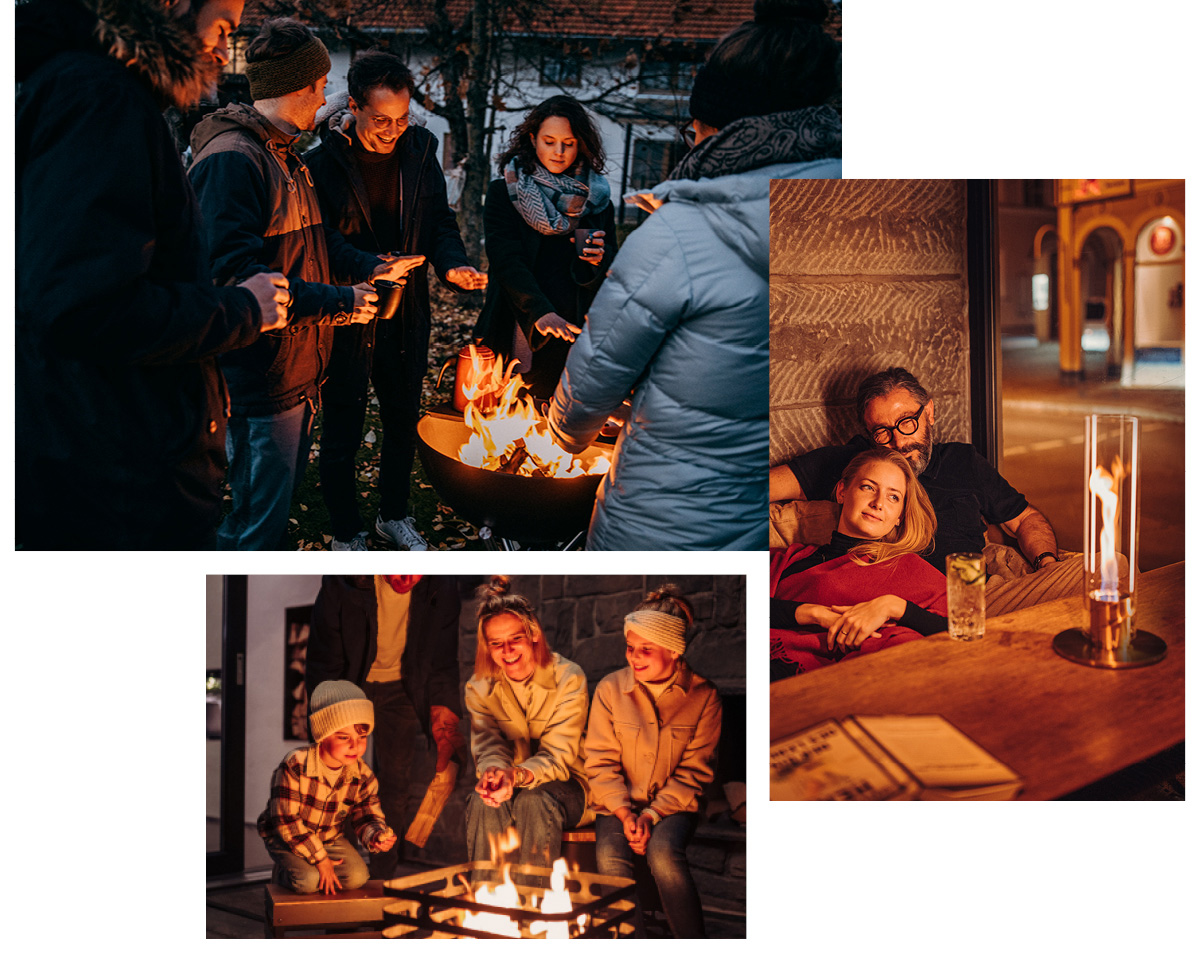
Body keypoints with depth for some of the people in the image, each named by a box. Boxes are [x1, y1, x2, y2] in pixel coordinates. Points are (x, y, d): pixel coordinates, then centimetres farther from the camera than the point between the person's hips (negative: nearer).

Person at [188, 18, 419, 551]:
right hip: (260, 378, -10)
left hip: (299, 367, 11)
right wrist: (338, 302, -24)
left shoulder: (286, 155, 15)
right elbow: (234, 271, -27)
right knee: (260, 513, -3)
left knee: (279, 497, 21)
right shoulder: (229, 159, -20)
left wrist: (369, 266, 4)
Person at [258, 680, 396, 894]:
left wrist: (376, 834, -35)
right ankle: (282, 875, 7)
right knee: (308, 881, -27)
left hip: (329, 837, 4)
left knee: (357, 877, -17)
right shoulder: (295, 766, -30)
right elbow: (286, 820, -26)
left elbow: (366, 818, -7)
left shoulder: (363, 776, -15)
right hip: (285, 837, -4)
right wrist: (320, 859, -25)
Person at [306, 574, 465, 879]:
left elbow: (443, 665, -9)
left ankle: (382, 878, 17)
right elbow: (322, 665, -19)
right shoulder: (341, 581, -30)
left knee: (396, 780, 3)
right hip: (350, 682, -2)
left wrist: (446, 724, -14)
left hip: (399, 687, 2)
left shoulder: (442, 586, -23)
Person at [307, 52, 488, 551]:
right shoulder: (321, 160, -16)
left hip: (407, 317, 5)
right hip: (346, 320, -5)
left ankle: (394, 515, 42)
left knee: (403, 424, 20)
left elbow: (440, 220, 8)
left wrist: (452, 265, -12)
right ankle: (347, 535, 27)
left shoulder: (419, 148, -2)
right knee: (342, 434, 8)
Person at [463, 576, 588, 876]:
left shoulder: (569, 678, -11)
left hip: (561, 783, -2)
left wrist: (517, 774, -38)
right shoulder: (479, 688, 0)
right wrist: (494, 771, -37)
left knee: (533, 802, -36)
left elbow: (558, 756, -17)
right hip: (508, 783, 2)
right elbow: (488, 747, -10)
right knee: (483, 802, -32)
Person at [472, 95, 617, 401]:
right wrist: (539, 310, -25)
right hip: (518, 329, -2)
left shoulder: (596, 196, 10)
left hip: (574, 332, 2)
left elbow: (613, 266, 15)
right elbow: (505, 257, -10)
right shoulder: (504, 192, 2)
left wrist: (599, 260, -11)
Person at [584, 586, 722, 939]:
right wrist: (625, 814, -14)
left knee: (663, 853, -33)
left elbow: (693, 773, -2)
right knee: (610, 857, -30)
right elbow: (601, 764, 1)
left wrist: (652, 814, -15)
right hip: (619, 803, 1)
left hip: (674, 804, -1)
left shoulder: (703, 696, -4)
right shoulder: (610, 689, 0)